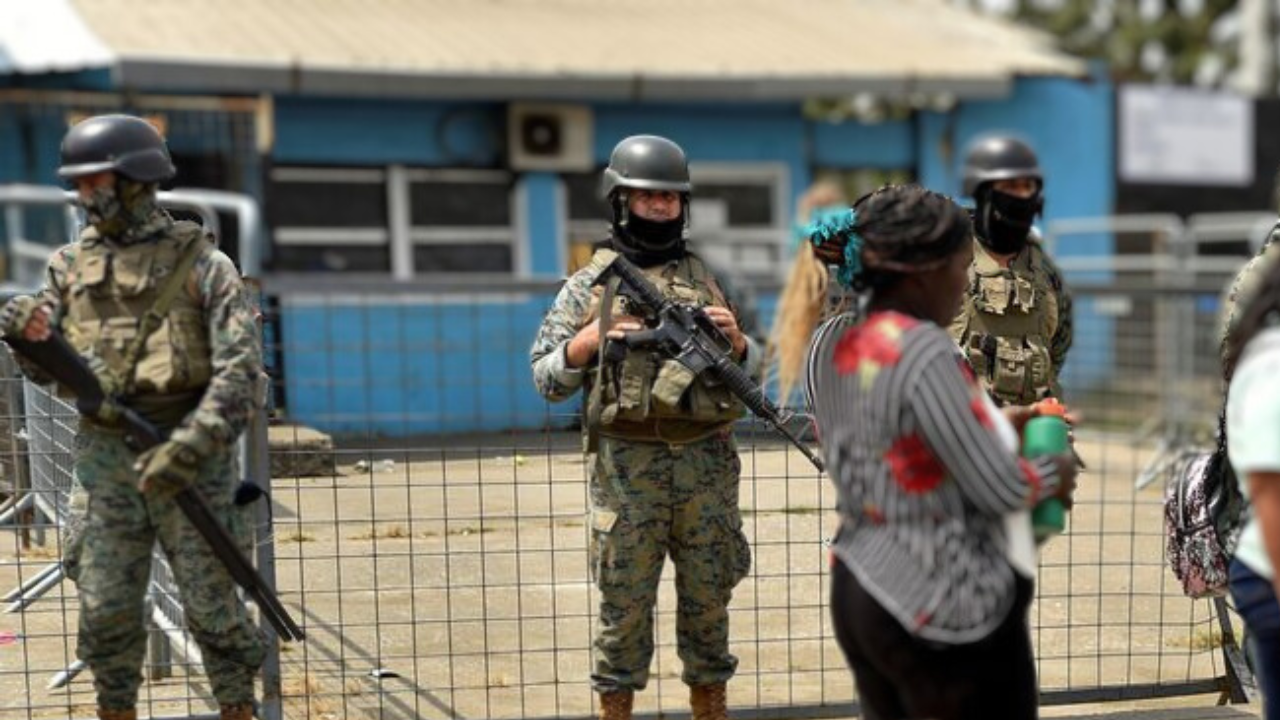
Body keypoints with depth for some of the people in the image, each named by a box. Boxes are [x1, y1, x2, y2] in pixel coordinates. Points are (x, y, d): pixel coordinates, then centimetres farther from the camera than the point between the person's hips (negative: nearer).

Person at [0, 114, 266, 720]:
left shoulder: (201, 264, -5)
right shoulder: (71, 265, 8)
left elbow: (241, 369, -12)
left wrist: (190, 447, -22)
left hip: (187, 460, -4)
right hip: (107, 464, 4)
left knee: (211, 605, 3)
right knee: (105, 612, 8)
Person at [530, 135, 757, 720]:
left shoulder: (705, 278, 10)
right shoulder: (591, 283, 2)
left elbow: (750, 373, 14)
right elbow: (546, 378, 1)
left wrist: (735, 339, -6)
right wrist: (592, 338, -14)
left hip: (708, 464, 3)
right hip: (627, 468, -3)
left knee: (708, 602, 12)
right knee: (624, 605, 3)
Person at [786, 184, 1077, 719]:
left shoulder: (832, 348, 3)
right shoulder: (924, 351, -22)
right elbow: (1000, 491, -17)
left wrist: (992, 424, 11)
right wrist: (1054, 474, 2)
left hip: (857, 593, 8)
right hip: (946, 609, -8)